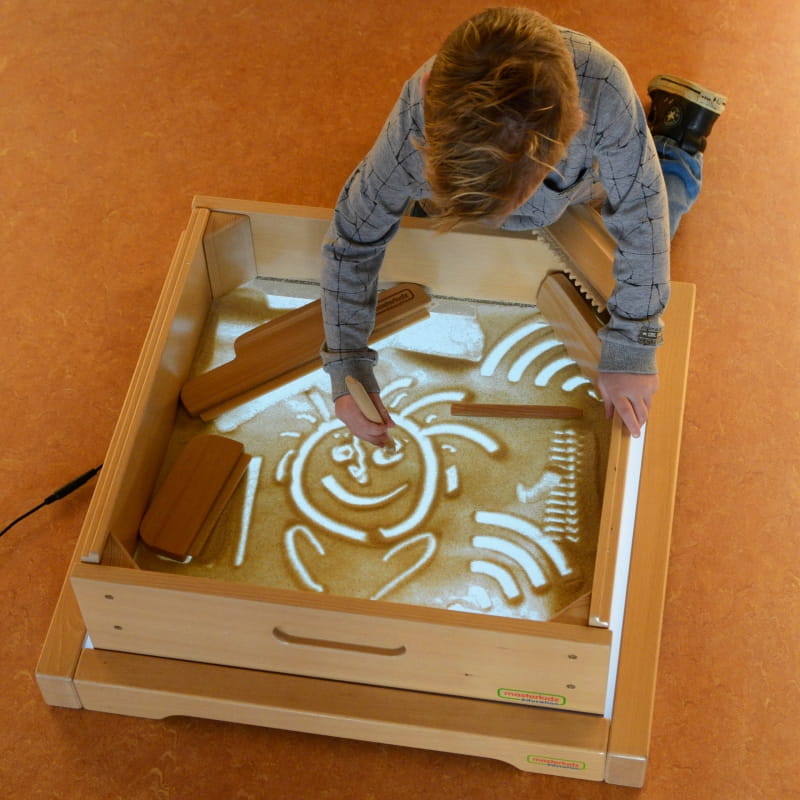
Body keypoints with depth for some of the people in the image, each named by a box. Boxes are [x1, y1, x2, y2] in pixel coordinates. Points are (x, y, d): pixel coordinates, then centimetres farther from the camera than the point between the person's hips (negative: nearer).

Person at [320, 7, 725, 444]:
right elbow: (351, 241, -30)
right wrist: (346, 365, -34)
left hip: (580, 174, -1)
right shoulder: (415, 124, -46)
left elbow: (640, 219, -35)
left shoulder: (604, 93, -50)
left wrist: (630, 351, -31)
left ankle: (677, 125, 38)